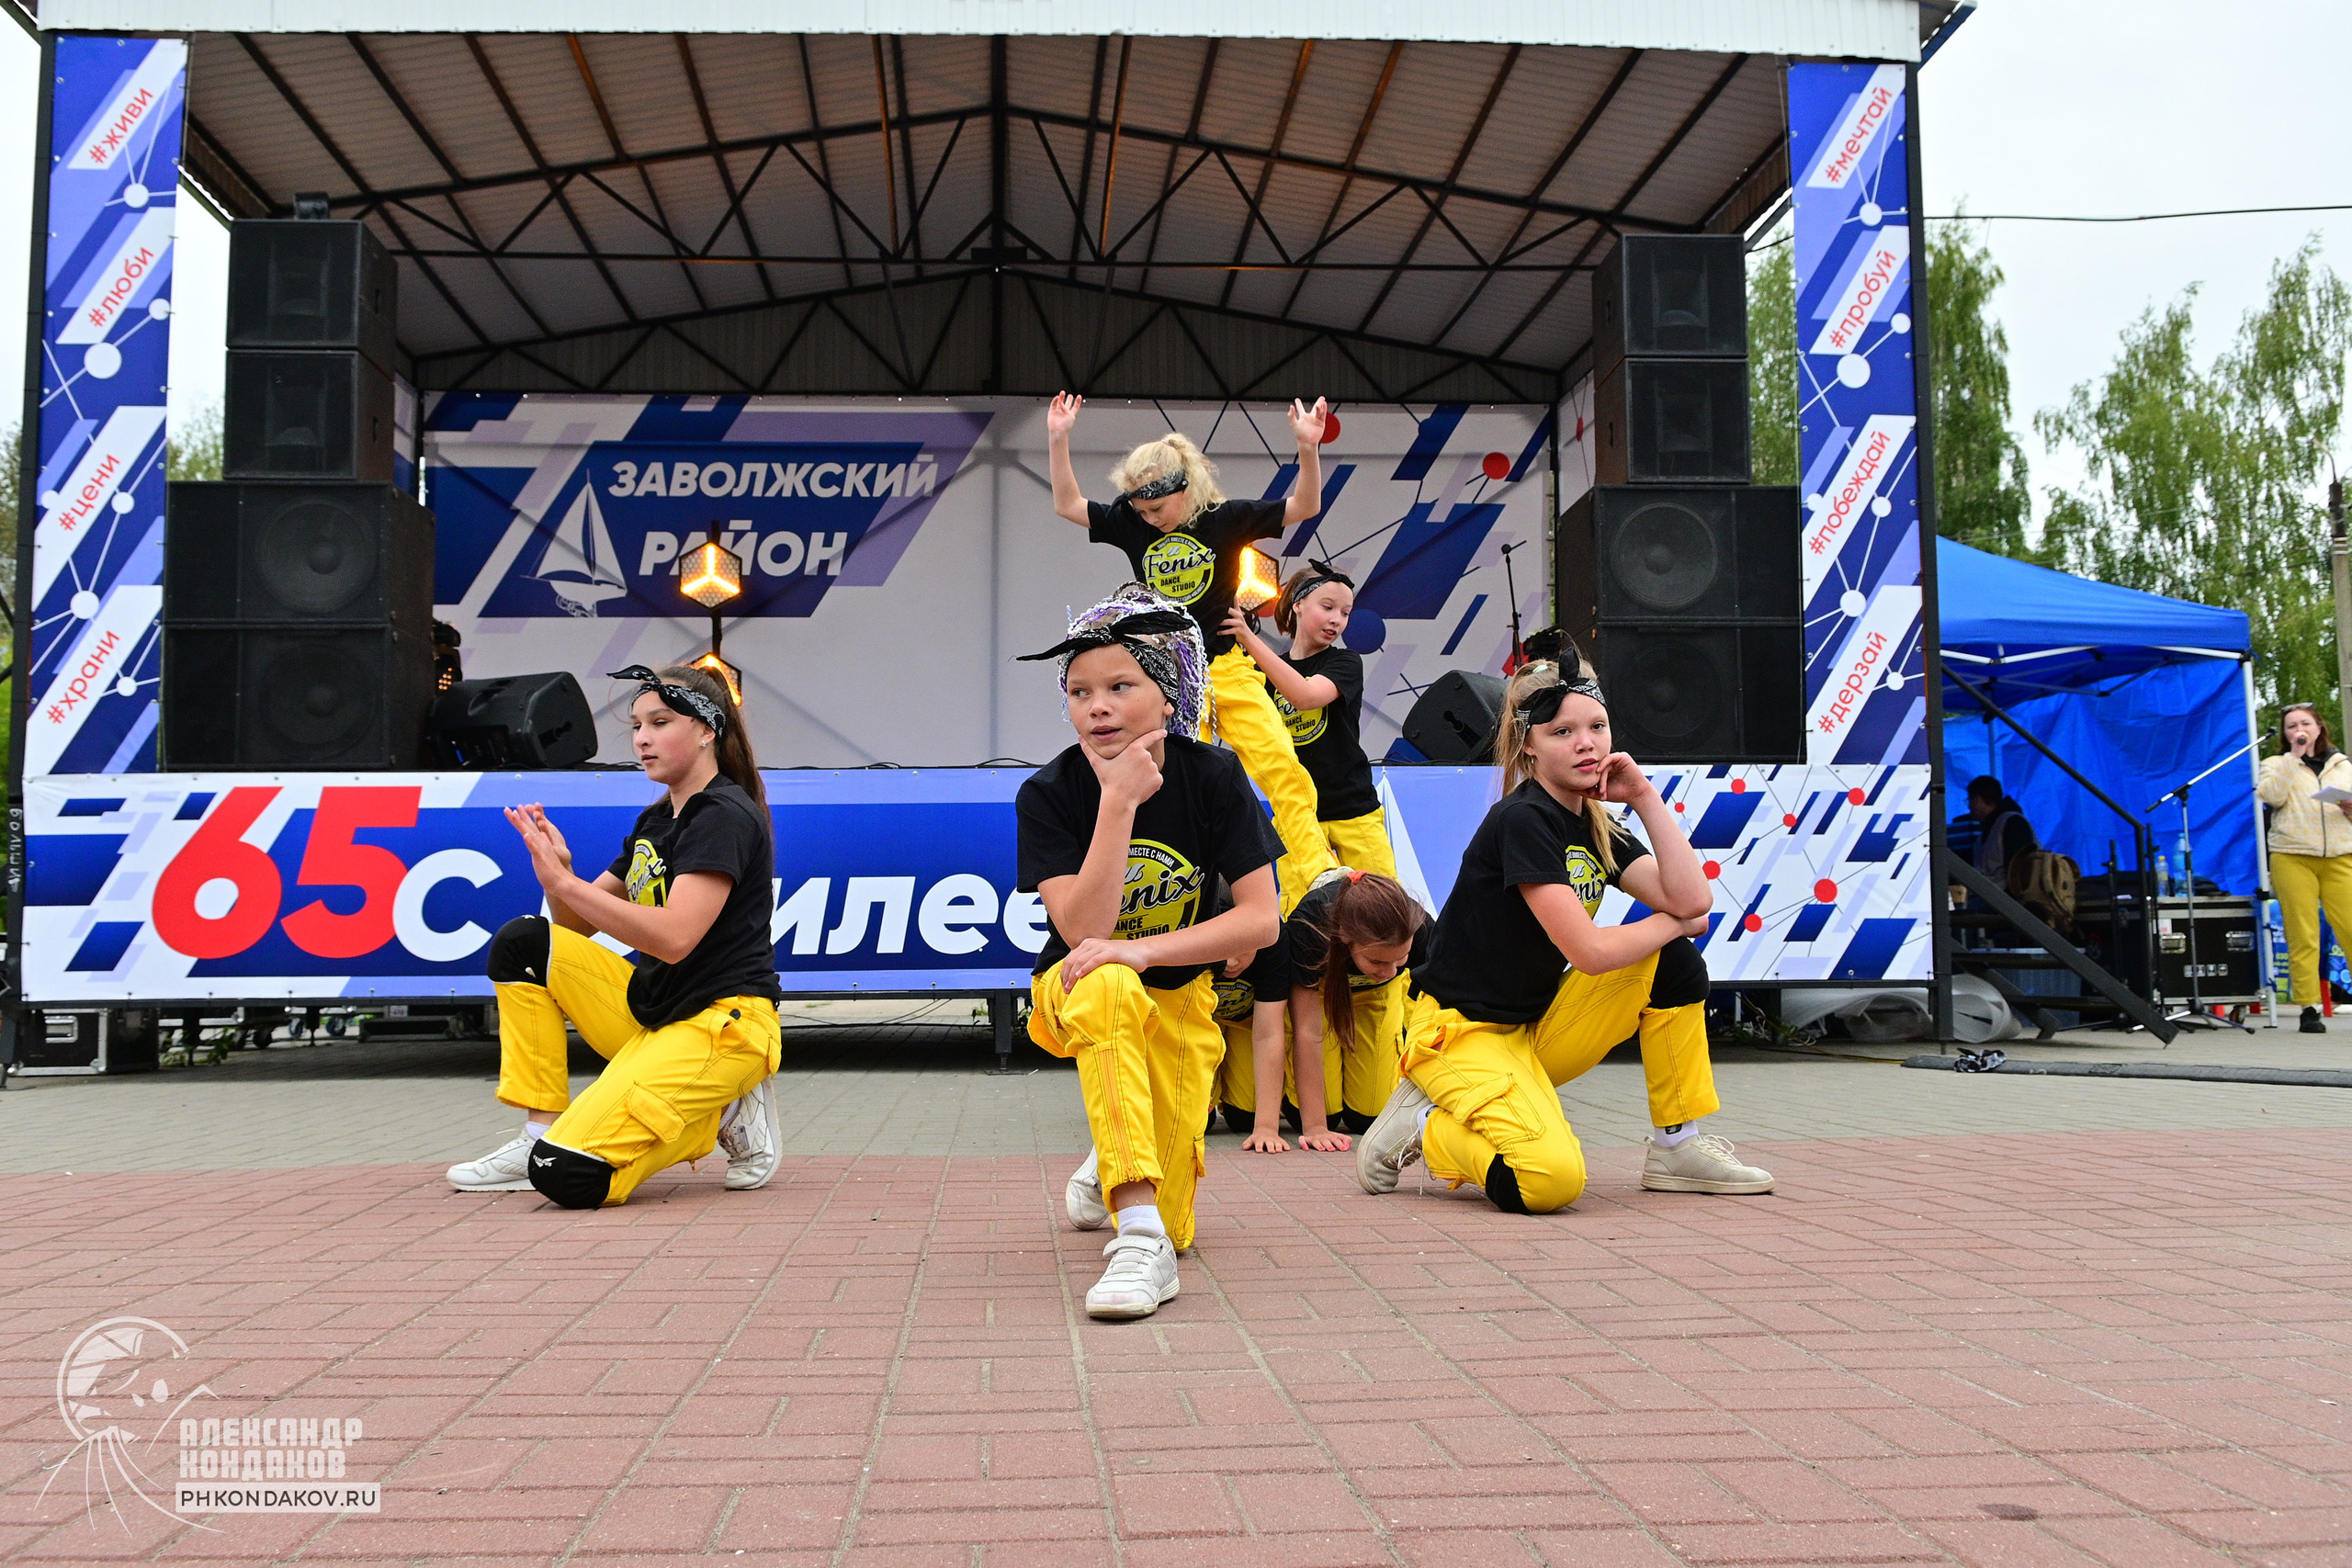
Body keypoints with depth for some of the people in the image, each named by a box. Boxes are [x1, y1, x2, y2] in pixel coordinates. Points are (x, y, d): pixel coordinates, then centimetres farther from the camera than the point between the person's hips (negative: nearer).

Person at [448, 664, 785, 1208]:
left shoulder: (726, 817, -13)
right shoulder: (654, 820, 15)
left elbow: (673, 937, -25)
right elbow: (579, 927, 16)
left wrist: (564, 882, -21)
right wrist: (558, 871, -5)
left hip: (722, 1024, -9)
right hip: (650, 1011, 9)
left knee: (568, 1175, -22)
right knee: (521, 943, -3)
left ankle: (724, 1115, 1)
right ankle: (540, 1138, 0)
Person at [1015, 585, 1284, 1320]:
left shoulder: (1213, 777, -15)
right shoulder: (1048, 794, -18)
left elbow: (1262, 918, -20)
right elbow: (1084, 929, -29)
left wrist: (1142, 950, -31)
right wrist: (1119, 800, -34)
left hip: (1179, 995, 2)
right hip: (1080, 992, -2)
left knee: (1173, 1226, -1)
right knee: (1106, 986, -42)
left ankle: (1112, 1163, 38)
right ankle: (1138, 1235, -40)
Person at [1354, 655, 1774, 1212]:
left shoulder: (1598, 828, 7)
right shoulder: (1521, 820, -18)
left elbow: (1691, 899, -7)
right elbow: (1591, 951, -23)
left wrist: (1645, 797, -7)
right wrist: (1673, 923, -5)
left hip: (1538, 1026, 9)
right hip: (1462, 1030, -8)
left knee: (1673, 961, -4)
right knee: (1550, 1181, -31)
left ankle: (1677, 1146, 5)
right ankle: (1423, 1127, -1)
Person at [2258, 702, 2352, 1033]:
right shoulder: (2276, 765, 15)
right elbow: (2272, 795, -6)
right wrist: (2294, 756, -3)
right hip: (2292, 858, -2)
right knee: (2302, 936, -7)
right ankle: (2309, 1009, -4)